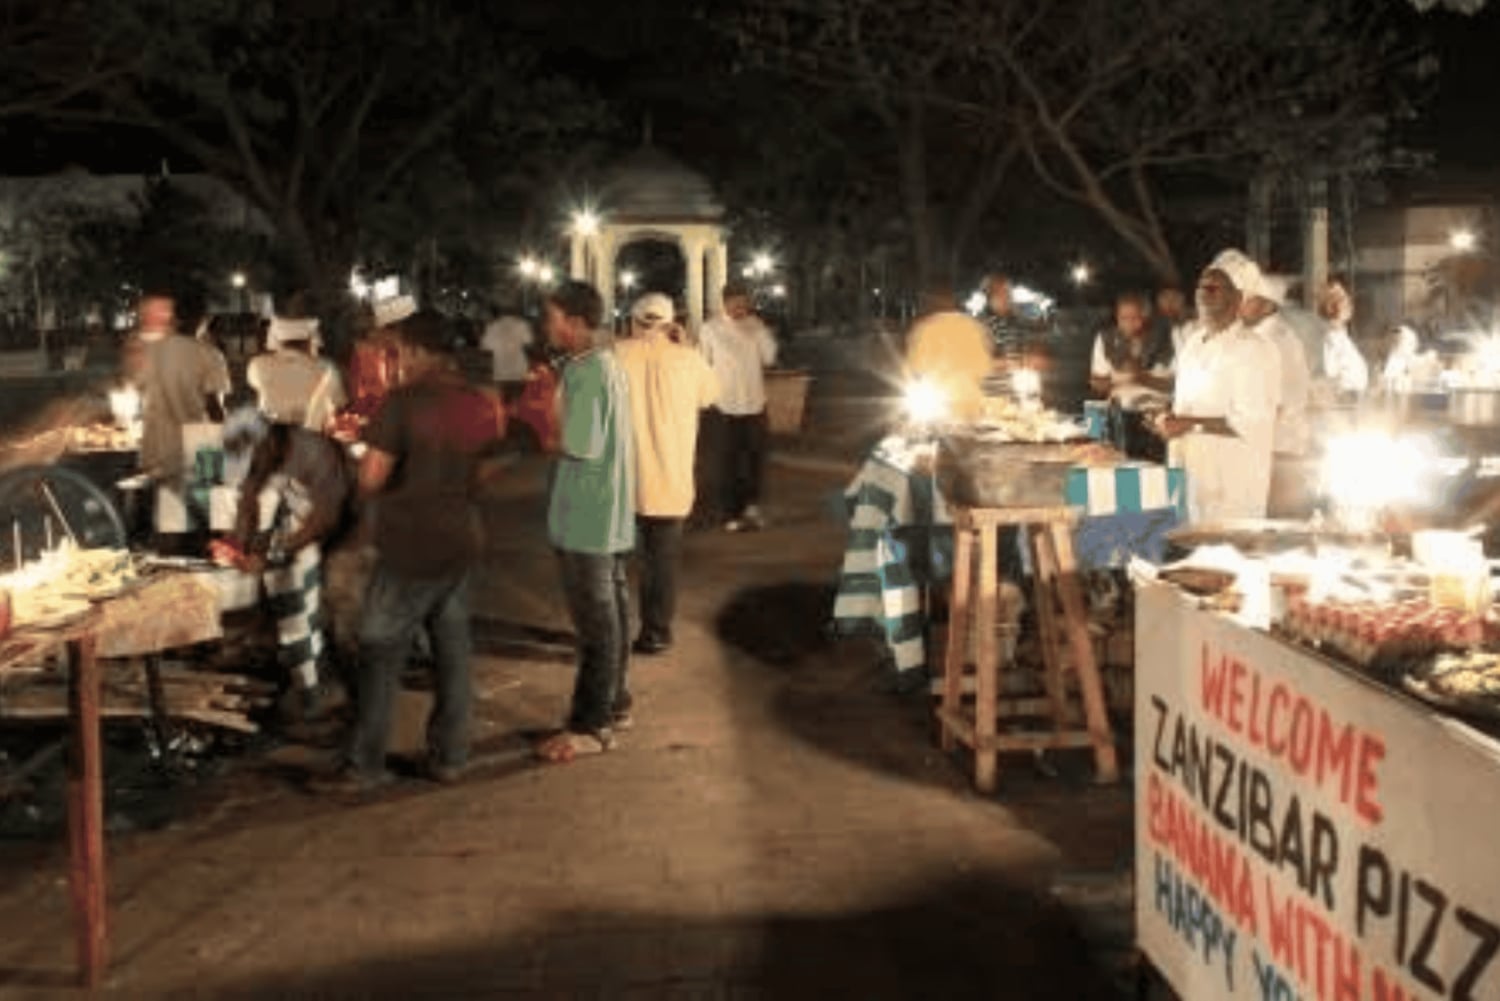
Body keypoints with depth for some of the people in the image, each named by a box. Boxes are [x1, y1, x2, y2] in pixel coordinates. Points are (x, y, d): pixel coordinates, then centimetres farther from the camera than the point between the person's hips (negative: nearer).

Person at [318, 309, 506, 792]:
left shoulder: (404, 402, -16)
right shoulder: (481, 405, 4)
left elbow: (370, 480, -17)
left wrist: (371, 448, 3)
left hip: (409, 550, -6)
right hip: (460, 544, 6)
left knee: (381, 657, 3)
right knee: (453, 653, 13)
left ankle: (364, 766, 8)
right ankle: (450, 756, 19)